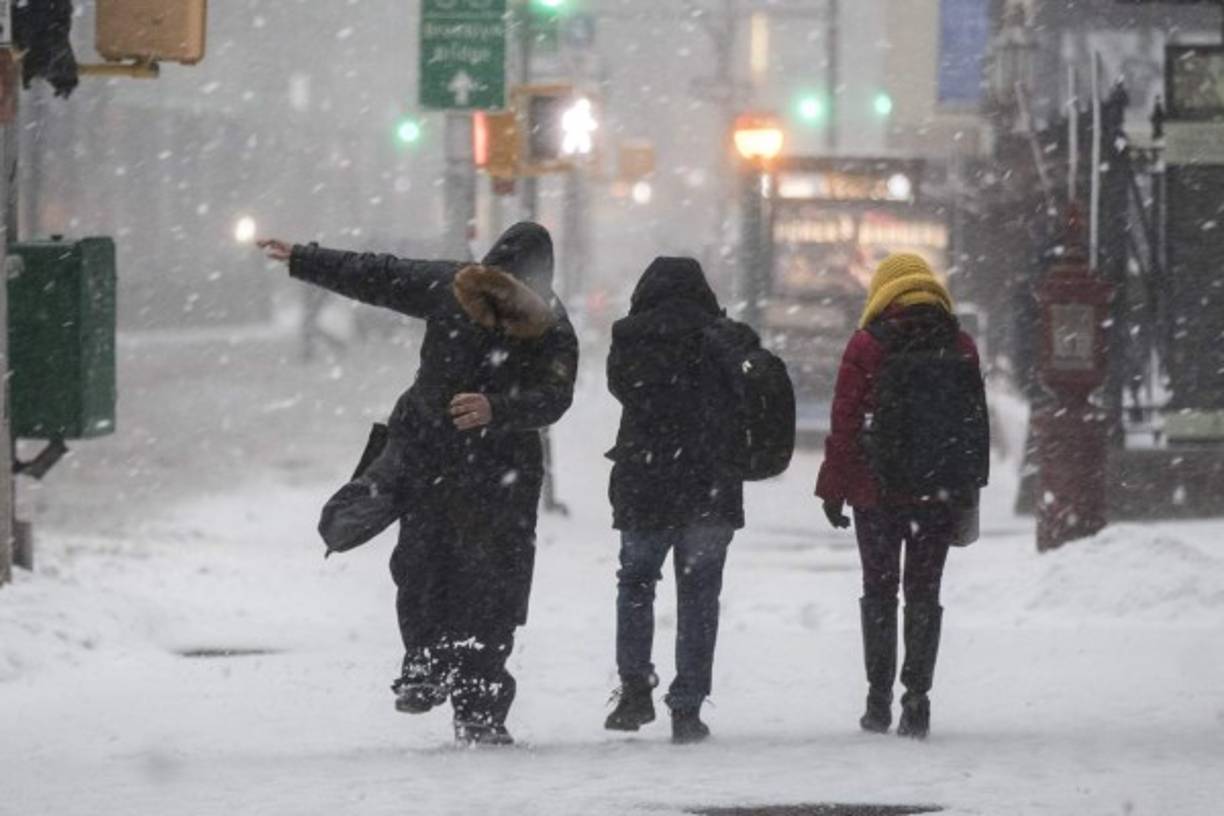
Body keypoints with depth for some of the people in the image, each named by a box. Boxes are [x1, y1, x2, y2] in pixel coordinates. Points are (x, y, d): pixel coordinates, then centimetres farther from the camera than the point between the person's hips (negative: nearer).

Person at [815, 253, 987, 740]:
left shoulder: (867, 347, -6)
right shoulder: (960, 349, 2)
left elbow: (845, 424, -5)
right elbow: (977, 422, 8)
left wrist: (833, 489, 2)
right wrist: (969, 491, 16)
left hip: (877, 493, -2)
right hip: (941, 493, 2)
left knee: (880, 591, 9)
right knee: (924, 592, 8)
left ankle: (880, 700, 6)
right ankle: (917, 700, 1)